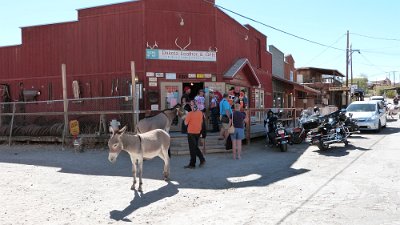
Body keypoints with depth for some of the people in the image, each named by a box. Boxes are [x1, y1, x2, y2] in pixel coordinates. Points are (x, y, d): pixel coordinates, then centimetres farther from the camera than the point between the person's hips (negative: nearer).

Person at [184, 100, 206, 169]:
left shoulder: (190, 113, -17)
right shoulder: (200, 112, 1)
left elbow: (186, 123, -13)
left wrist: (185, 118, 3)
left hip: (191, 133, -5)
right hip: (198, 132, 6)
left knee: (192, 149, 2)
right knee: (196, 147, 20)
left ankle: (192, 164, 9)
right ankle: (202, 159, 10)